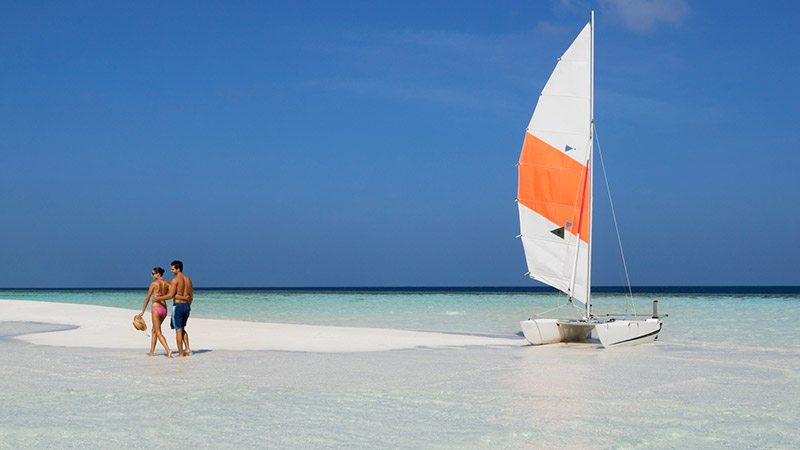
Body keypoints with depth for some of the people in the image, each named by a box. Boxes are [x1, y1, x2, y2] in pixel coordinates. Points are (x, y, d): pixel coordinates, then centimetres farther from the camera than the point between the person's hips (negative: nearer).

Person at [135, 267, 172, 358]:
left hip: (156, 309, -6)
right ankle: (151, 352, 24)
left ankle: (168, 350, -24)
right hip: (164, 309, 6)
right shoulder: (167, 284, 6)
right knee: (154, 330, 20)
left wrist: (142, 312, 3)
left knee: (158, 333, -5)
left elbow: (147, 298, -3)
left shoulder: (154, 283, -8)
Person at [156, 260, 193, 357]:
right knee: (182, 329, 20)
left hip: (177, 306, -7)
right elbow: (191, 296, 14)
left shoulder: (175, 280, -12)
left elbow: (171, 295, -17)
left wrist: (158, 298, -5)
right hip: (186, 305, 7)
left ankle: (181, 353, 1)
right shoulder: (188, 279, 10)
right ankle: (187, 349, 9)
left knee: (178, 330, 0)